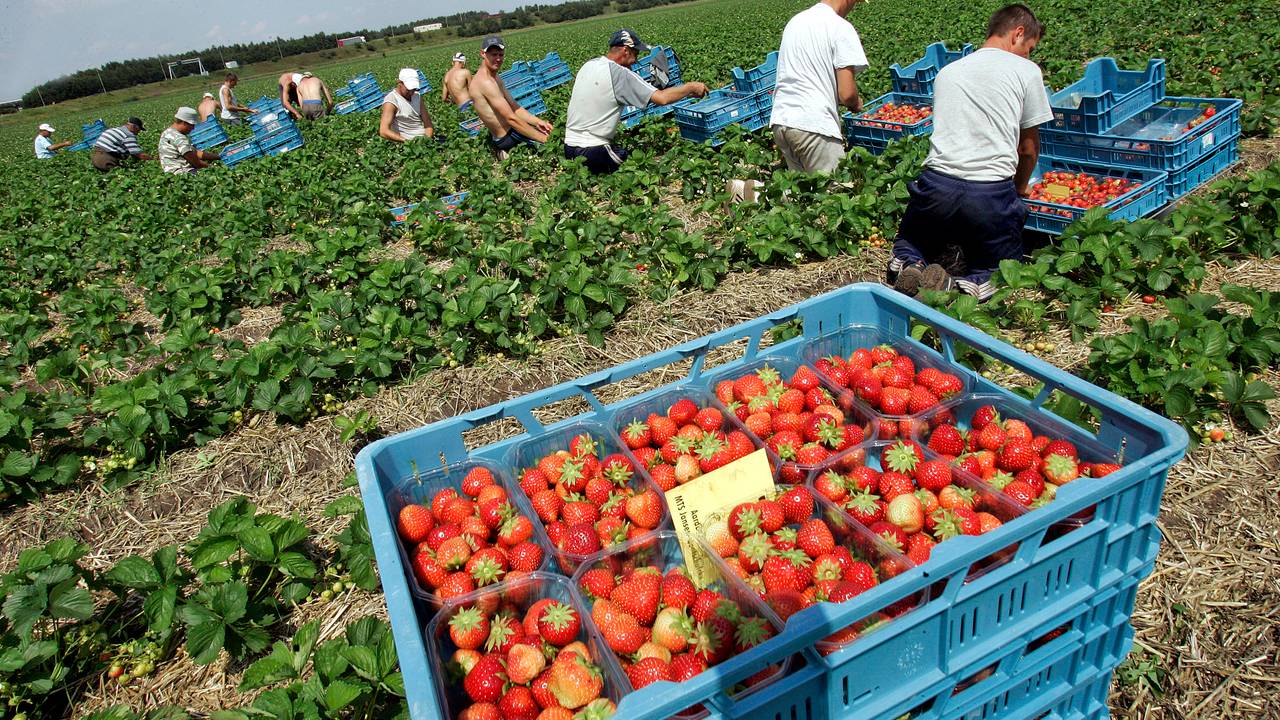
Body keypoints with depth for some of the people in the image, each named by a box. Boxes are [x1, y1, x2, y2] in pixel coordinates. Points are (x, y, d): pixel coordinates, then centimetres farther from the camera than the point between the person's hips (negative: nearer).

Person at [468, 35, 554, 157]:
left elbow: (514, 107, 11)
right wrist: (544, 138, -24)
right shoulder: (485, 82, -23)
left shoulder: (495, 78, 9)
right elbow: (511, 118, -26)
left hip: (500, 134, 9)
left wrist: (537, 121, -5)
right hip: (507, 138, -9)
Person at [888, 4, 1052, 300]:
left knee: (907, 245, 28)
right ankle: (962, 287, -16)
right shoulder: (1026, 70, 8)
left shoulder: (947, 71, 21)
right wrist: (1019, 190, 35)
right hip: (992, 192, -3)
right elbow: (1029, 147, 15)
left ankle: (910, 267, -9)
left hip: (937, 183, 3)